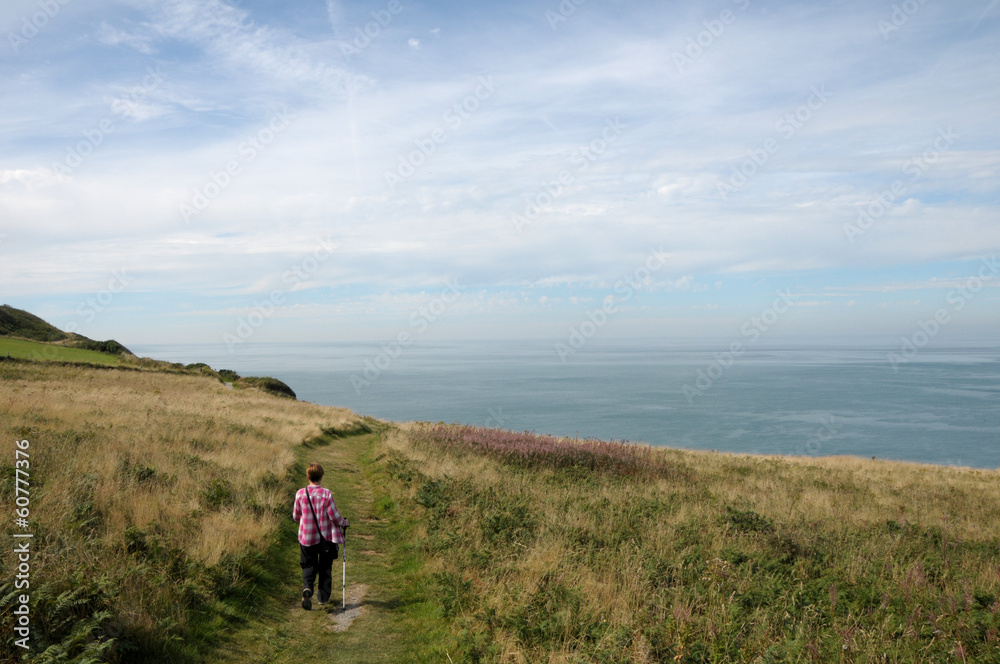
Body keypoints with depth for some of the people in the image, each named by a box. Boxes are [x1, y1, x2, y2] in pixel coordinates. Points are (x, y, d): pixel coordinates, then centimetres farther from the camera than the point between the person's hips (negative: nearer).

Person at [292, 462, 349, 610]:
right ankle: (323, 597, 21)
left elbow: (296, 516, 4)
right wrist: (344, 523, 8)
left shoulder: (300, 494, -7)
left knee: (309, 565, 13)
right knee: (325, 567, 15)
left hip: (306, 537, 1)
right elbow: (334, 516, -12)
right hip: (326, 537, -1)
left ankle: (307, 588, -14)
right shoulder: (326, 494, -14)